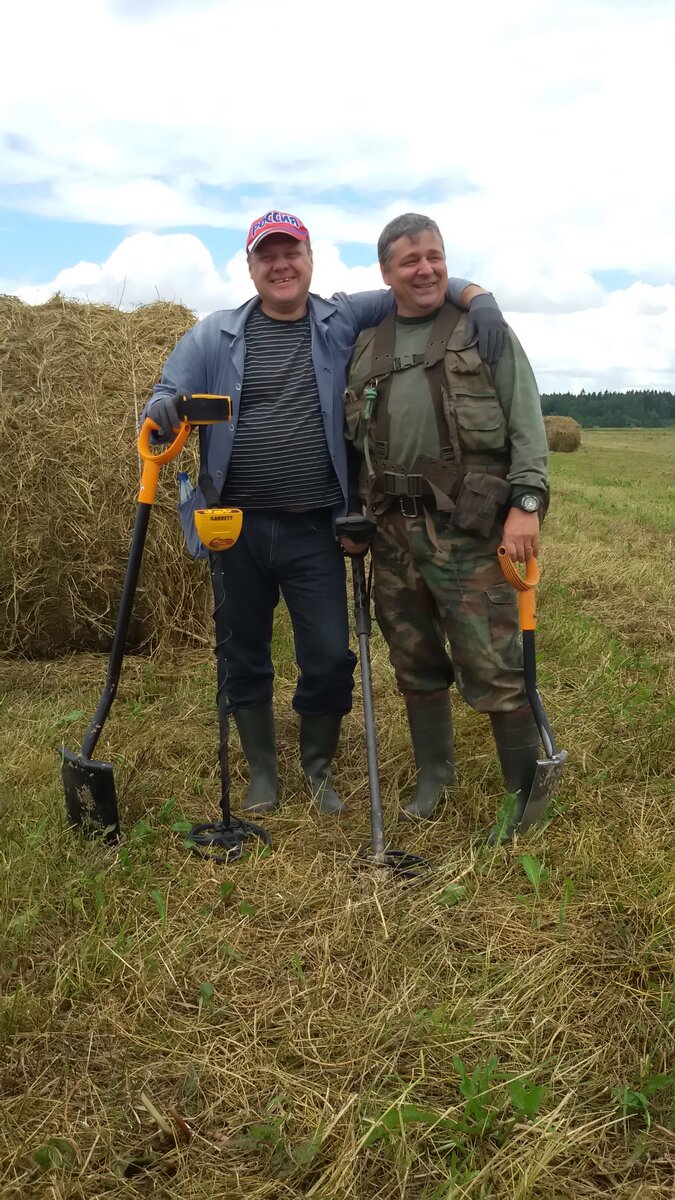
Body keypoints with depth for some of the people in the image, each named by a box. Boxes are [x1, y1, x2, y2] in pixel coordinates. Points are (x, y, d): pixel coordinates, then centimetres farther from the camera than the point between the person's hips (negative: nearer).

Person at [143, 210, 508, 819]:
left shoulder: (344, 321, 5)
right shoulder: (214, 336, 5)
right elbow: (170, 396, 3)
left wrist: (476, 295, -14)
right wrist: (161, 411, -21)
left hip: (315, 530, -1)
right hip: (236, 529, 1)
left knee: (330, 656, 2)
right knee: (242, 655, 12)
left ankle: (319, 769, 29)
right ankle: (262, 770, 33)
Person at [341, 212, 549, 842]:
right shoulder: (365, 345, 15)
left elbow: (526, 421, -3)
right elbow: (352, 440, 20)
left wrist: (526, 502, -13)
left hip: (468, 529, -4)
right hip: (392, 530, 5)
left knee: (493, 668, -4)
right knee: (415, 665, 14)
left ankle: (526, 788, 13)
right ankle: (434, 775, 32)